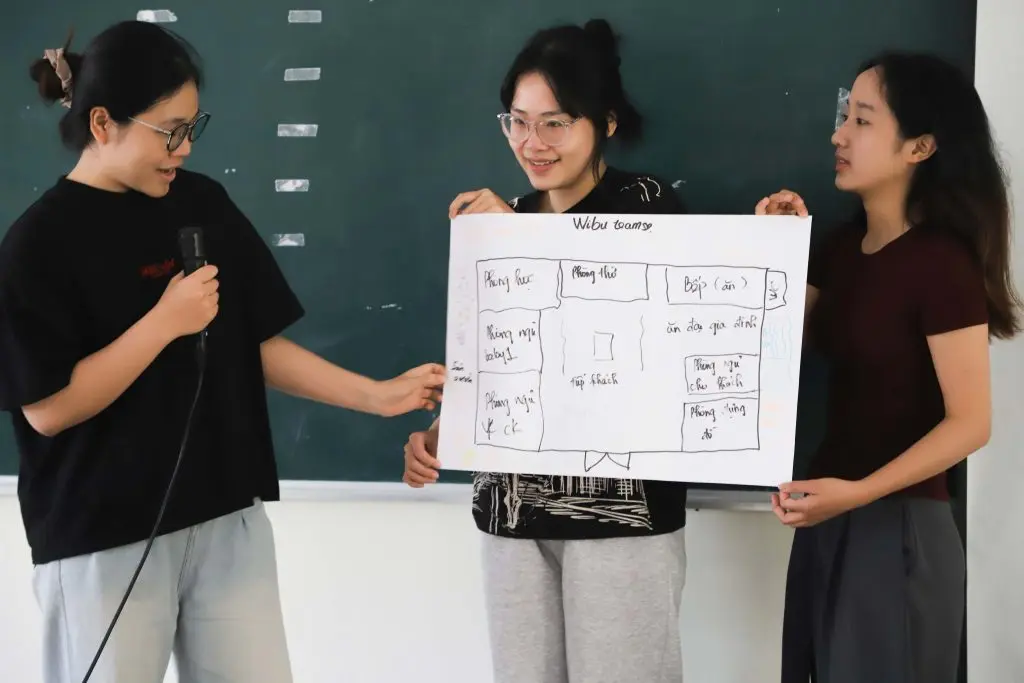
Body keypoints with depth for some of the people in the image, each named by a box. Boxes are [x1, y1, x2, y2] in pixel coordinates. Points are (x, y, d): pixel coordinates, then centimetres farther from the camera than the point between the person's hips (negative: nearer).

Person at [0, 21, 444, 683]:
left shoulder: (205, 203, 5)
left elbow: (258, 343, 8)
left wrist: (378, 396, 1)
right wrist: (165, 322, -19)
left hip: (229, 519, 4)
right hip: (104, 541, -4)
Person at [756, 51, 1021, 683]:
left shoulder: (943, 262, -16)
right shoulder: (842, 246, 7)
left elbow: (970, 423, -18)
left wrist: (859, 492, -26)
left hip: (898, 524, -7)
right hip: (829, 515, 7)